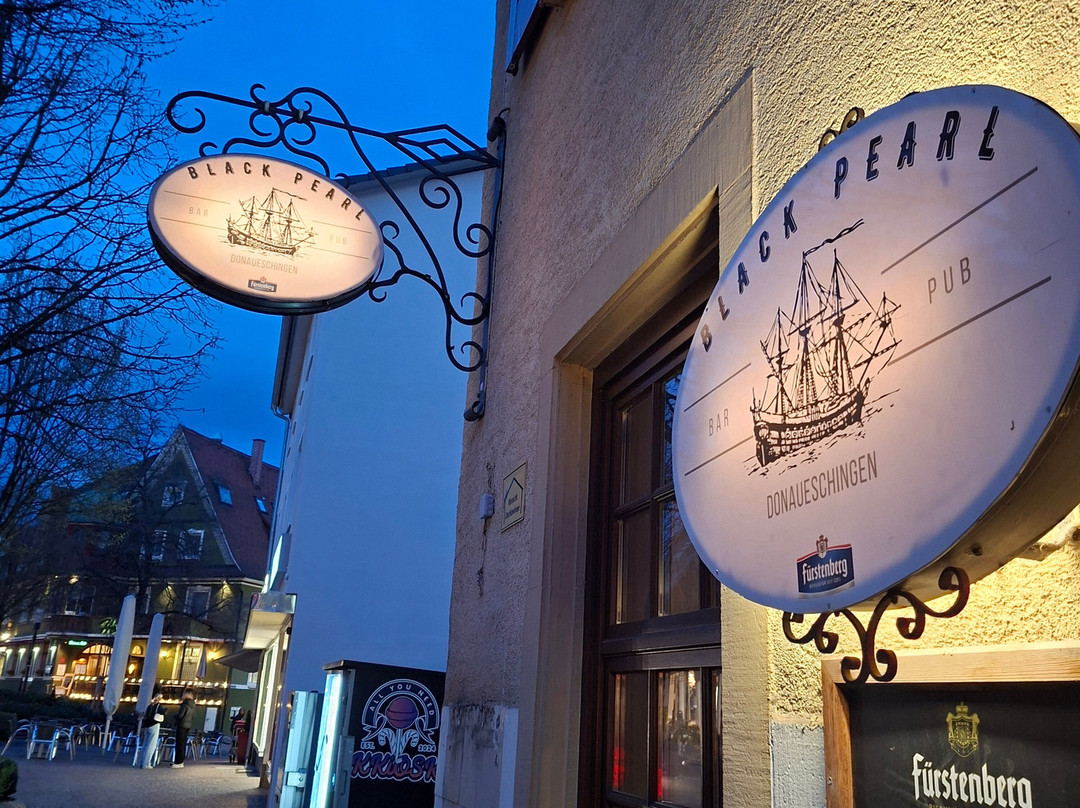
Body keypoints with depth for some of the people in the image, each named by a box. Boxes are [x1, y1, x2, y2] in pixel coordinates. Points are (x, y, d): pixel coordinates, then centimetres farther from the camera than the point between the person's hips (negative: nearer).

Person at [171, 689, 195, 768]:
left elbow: (180, 716, -20)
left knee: (180, 744, -5)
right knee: (183, 744, 14)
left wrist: (176, 714, 0)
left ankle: (178, 762, -4)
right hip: (188, 725, 9)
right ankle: (180, 761, 19)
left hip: (182, 725, -9)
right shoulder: (193, 705, 9)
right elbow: (193, 716, 16)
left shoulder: (185, 704, -18)